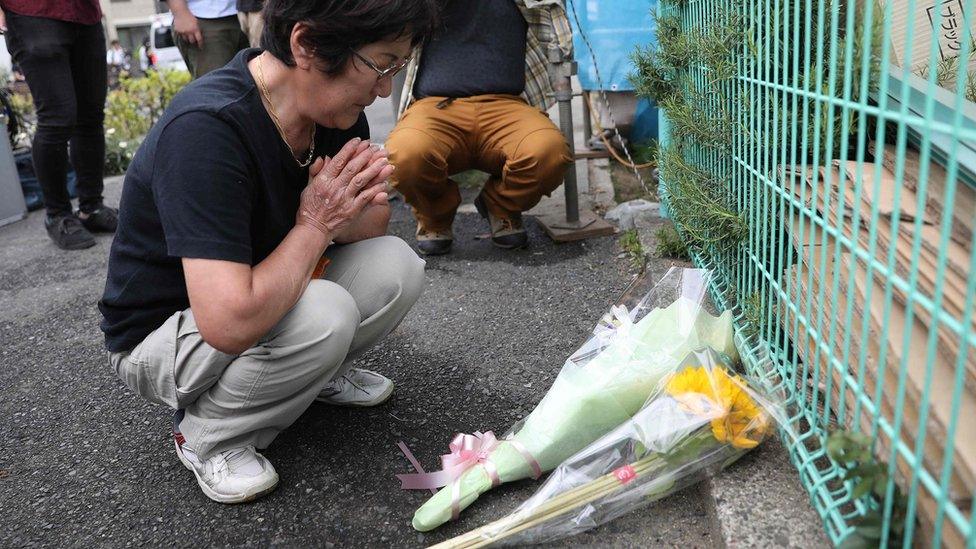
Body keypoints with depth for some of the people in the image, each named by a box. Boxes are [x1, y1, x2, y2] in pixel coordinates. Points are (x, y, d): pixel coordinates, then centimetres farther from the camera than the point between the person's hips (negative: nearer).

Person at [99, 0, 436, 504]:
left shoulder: (335, 106, -10)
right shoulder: (206, 129, -35)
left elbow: (374, 225, 3)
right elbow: (231, 324, -42)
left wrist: (350, 209, -22)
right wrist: (315, 225, -27)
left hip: (262, 297, 7)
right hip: (161, 333, -7)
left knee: (397, 266, -11)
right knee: (324, 313, -33)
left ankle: (315, 375, 14)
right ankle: (207, 435, -6)